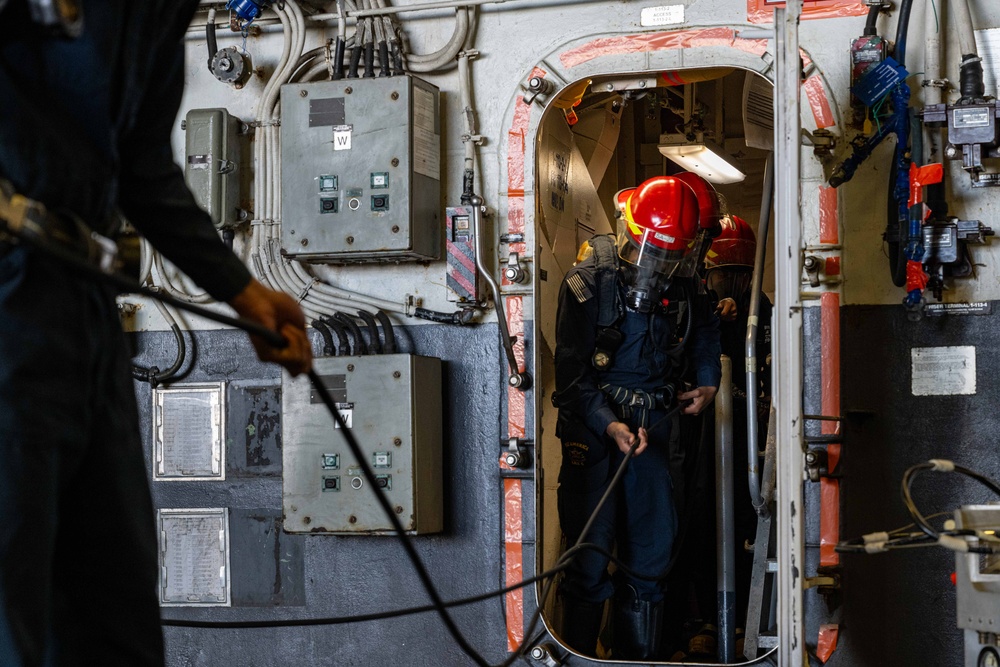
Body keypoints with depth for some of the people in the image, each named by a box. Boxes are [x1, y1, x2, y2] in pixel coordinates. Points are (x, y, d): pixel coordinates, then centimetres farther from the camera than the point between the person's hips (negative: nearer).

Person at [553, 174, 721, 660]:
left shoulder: (682, 291, 5)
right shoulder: (588, 284, -10)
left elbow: (705, 327, 31)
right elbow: (572, 374, -14)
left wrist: (707, 380, 20)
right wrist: (609, 424, -26)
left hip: (650, 426, 5)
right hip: (592, 427, -5)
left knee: (651, 548, 6)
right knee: (591, 553, -5)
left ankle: (637, 658, 16)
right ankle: (578, 659, 5)